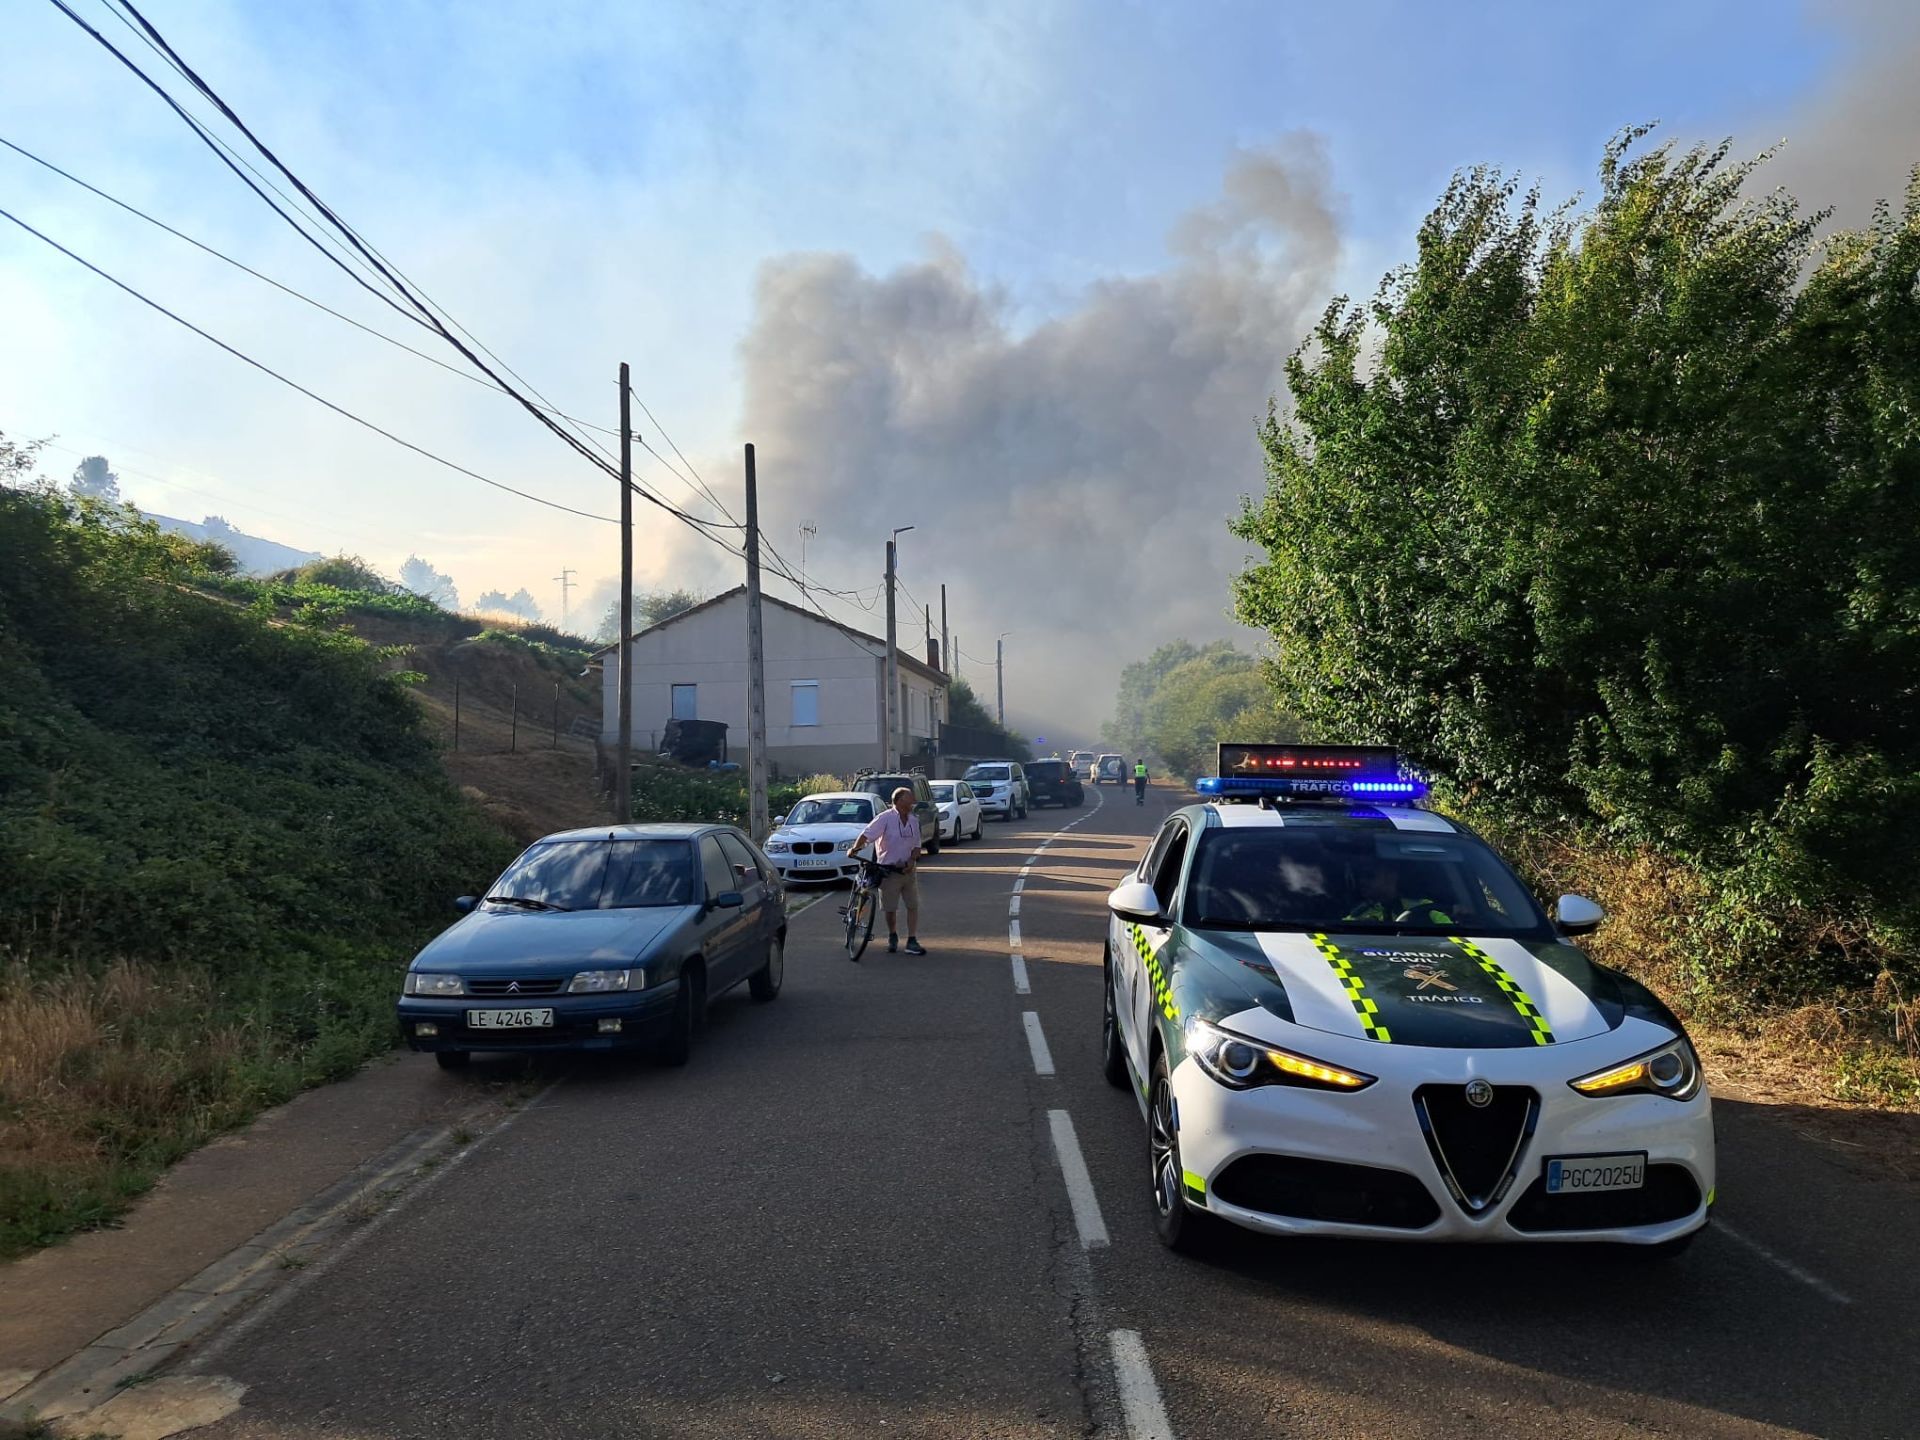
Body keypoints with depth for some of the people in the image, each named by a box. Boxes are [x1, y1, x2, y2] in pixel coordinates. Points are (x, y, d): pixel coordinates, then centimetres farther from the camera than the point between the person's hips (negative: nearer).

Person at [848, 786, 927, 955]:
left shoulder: (914, 820, 4)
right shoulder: (885, 818, -13)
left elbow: (916, 845, 9)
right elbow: (867, 834, -21)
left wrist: (912, 860, -9)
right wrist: (855, 848, -37)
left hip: (908, 870, 5)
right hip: (889, 870, -4)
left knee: (913, 905, 0)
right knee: (890, 908, 6)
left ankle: (912, 942, 4)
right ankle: (892, 937, 29)